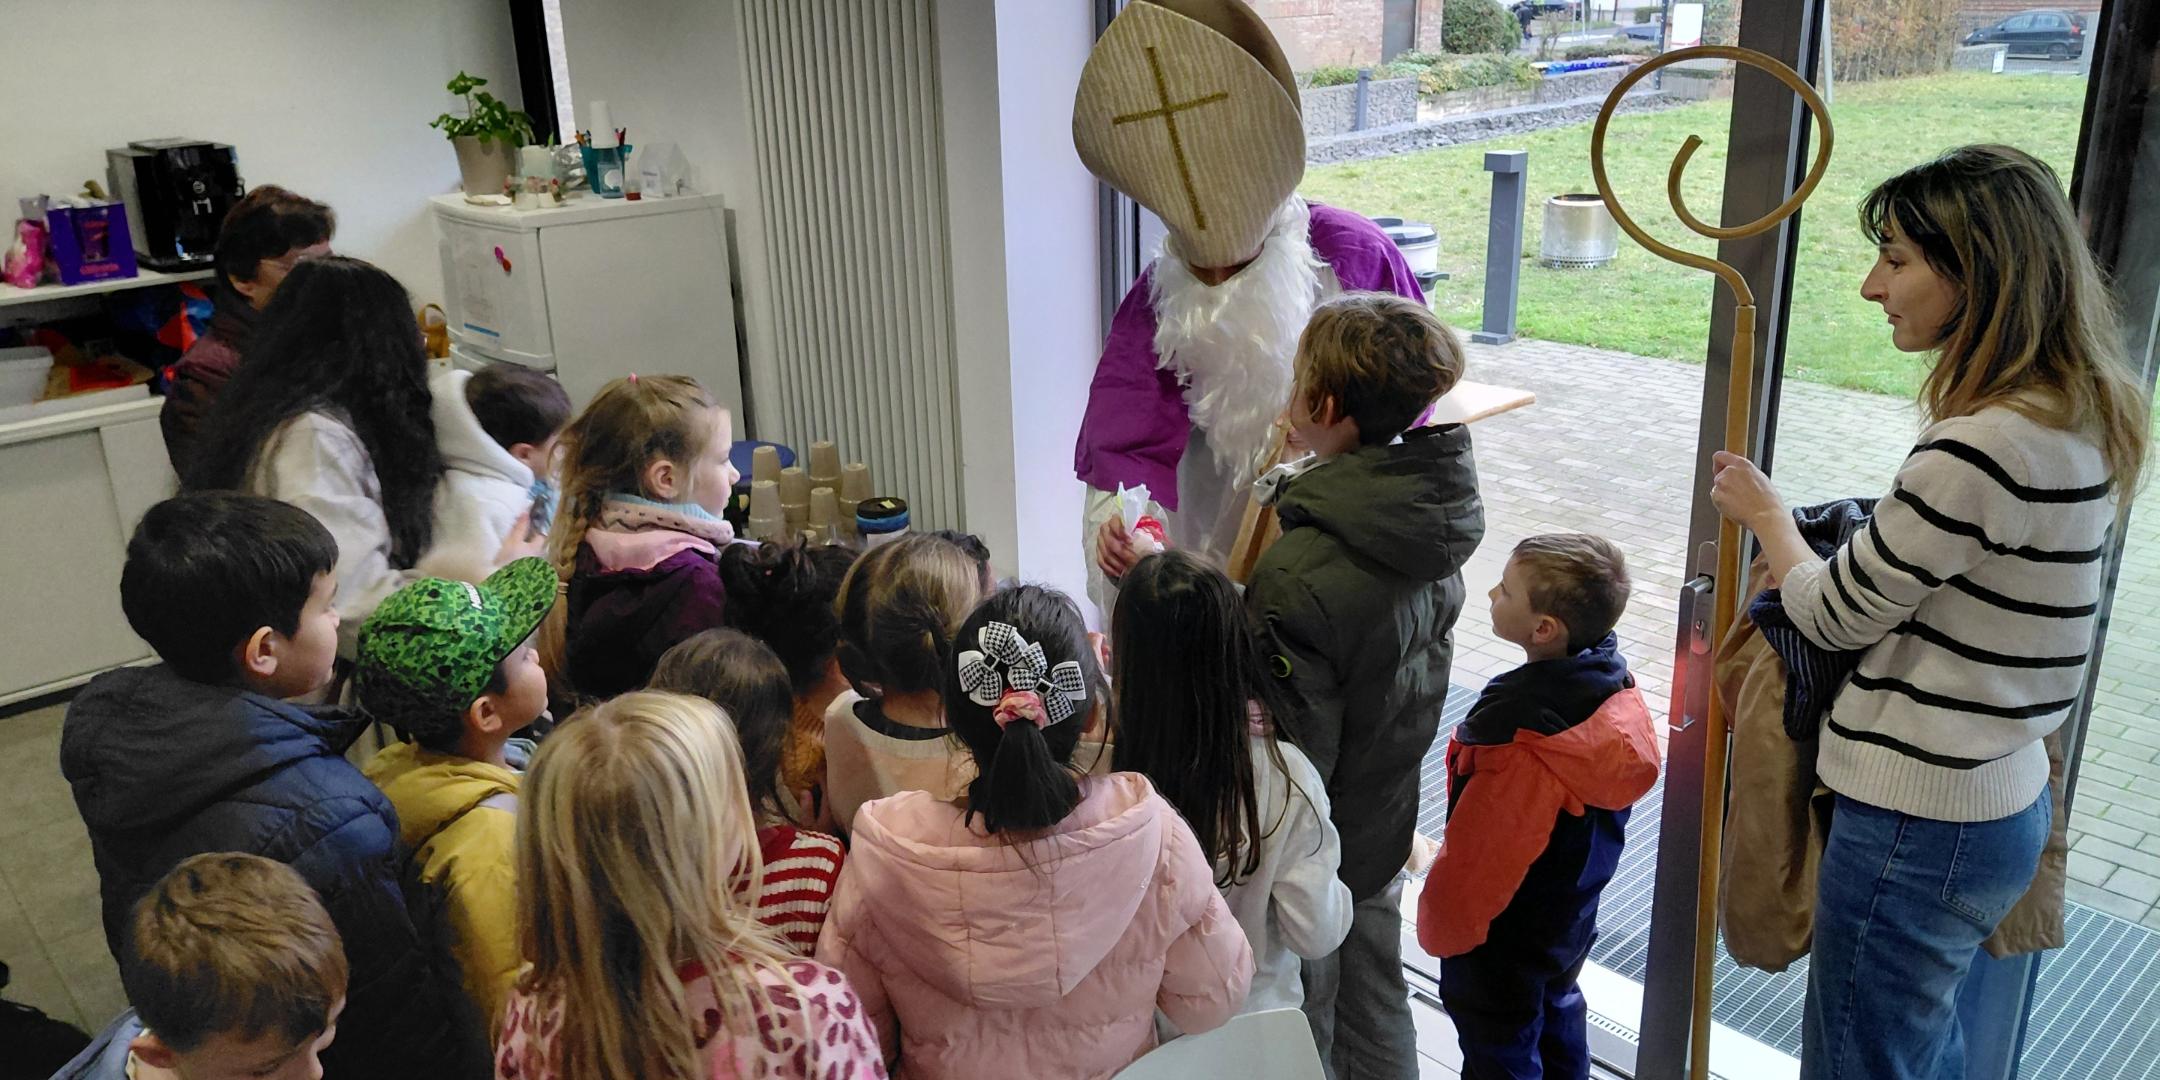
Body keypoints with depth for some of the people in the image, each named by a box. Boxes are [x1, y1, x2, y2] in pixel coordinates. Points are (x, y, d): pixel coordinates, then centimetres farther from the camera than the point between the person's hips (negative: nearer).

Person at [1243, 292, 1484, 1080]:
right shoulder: (1434, 516, -7)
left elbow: (1291, 747, -26)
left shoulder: (1301, 576, -32)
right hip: (1385, 831, 7)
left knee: (1301, 1010, 15)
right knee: (1377, 997, 26)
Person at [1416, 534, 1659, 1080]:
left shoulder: (1523, 733, -37)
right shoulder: (1613, 681, -12)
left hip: (1505, 937, -8)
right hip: (1573, 911, 8)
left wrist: (1441, 927, -12)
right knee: (1557, 1012, 30)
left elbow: (1479, 850, -27)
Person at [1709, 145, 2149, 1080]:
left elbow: (1837, 615, -15)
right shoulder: (2075, 421, 4)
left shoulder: (1987, 445, -27)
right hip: (1998, 801, 9)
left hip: (1917, 826, -9)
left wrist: (1767, 516, 2)